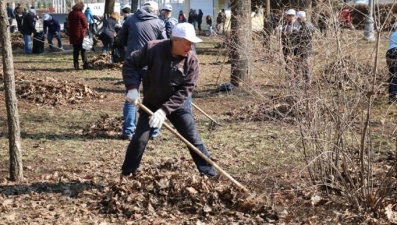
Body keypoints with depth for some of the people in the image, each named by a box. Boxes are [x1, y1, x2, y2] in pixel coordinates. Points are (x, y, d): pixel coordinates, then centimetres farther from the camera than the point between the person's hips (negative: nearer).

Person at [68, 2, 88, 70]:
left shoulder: (70, 14, 7)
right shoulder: (80, 14, -13)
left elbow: (69, 24, 15)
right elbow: (86, 25, -11)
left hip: (73, 35, 5)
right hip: (81, 35, -5)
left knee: (75, 51, 9)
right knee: (83, 50, 3)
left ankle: (76, 66, 7)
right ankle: (85, 65, 0)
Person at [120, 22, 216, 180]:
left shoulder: (191, 60, -18)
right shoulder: (153, 49, -22)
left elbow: (186, 90, -20)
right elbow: (130, 64, -13)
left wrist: (165, 109, -28)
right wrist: (132, 87, -26)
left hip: (177, 105, 1)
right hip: (151, 103, -1)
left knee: (194, 140, 0)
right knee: (139, 139, 1)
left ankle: (210, 174, 10)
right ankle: (127, 174, 21)